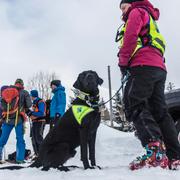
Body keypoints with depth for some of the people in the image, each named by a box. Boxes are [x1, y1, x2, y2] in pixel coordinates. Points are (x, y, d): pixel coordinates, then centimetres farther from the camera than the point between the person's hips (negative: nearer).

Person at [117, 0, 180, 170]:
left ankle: (155, 151, -34)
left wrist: (123, 62, -5)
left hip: (143, 66, -9)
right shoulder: (150, 20, 38)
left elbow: (130, 37, -7)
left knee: (134, 105, -17)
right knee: (159, 111, 3)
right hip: (159, 68, 9)